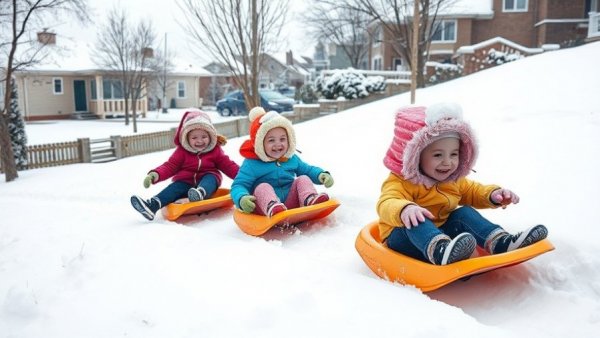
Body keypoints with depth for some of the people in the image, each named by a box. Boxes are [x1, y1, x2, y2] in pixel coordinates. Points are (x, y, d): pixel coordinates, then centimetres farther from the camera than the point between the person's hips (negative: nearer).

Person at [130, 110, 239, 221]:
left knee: (211, 177, -29)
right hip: (185, 182, 0)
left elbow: (228, 165, 4)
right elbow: (170, 166, -3)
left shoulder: (215, 150, 4)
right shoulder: (182, 151, 3)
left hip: (206, 182, 0)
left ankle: (201, 192, -62)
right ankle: (152, 205, -47)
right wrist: (155, 175, -22)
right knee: (175, 187, -26)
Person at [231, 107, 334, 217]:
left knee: (303, 179, -10)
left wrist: (321, 175, -1)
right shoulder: (252, 164, -5)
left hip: (290, 202, 4)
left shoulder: (292, 159, 12)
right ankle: (271, 207, -61)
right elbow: (238, 185, -10)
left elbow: (308, 170, 22)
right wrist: (242, 198, -34)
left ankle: (310, 199, -40)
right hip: (265, 204, -4)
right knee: (263, 187, -30)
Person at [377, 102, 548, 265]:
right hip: (404, 237, -7)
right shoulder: (401, 182, -20)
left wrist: (493, 194, 0)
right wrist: (405, 210, -62)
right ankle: (441, 251, -63)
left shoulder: (454, 181, 8)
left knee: (464, 214, -13)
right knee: (417, 221, -36)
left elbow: (473, 192, 23)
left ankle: (501, 242, -25)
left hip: (442, 232, 7)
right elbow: (386, 204, -38)